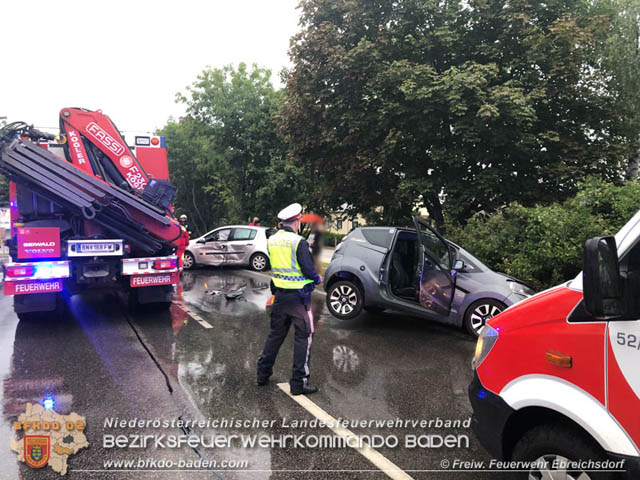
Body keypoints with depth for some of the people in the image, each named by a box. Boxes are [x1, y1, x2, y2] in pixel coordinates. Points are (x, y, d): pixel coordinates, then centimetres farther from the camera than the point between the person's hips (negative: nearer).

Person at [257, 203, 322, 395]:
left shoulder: (272, 240, 4)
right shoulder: (299, 242, -17)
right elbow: (309, 270, -18)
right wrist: (318, 278, 4)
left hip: (280, 294, 7)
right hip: (298, 297, -7)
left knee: (276, 333, 20)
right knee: (303, 337, 4)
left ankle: (263, 373, 29)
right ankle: (298, 382, 7)